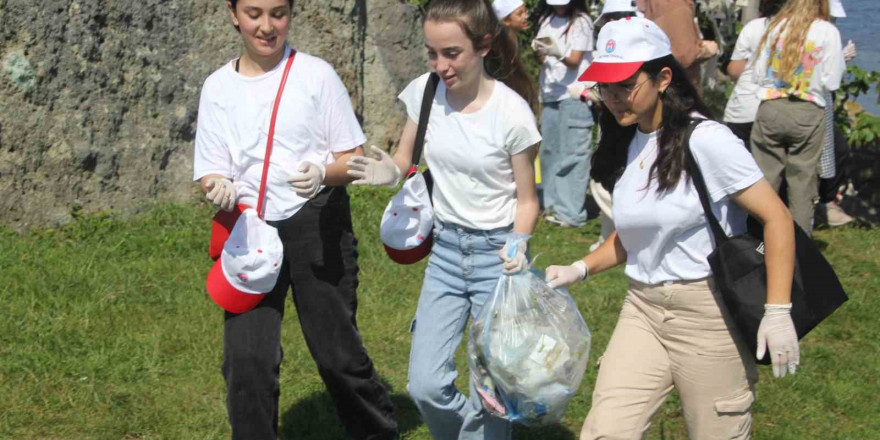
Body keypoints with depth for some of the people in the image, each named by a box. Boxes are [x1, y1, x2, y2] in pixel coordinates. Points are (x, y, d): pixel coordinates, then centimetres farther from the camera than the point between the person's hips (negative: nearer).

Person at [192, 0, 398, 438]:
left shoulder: (316, 74, -1)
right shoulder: (218, 86, 5)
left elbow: (354, 159, -1)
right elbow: (209, 173, 5)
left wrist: (323, 173, -23)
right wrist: (218, 187, -19)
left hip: (317, 226, -2)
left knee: (337, 352, 4)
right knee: (246, 358, -8)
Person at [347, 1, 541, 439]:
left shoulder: (512, 113, -16)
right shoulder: (425, 92, -5)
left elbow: (526, 199, -5)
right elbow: (405, 158, 8)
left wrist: (517, 246, -24)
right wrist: (390, 172, -16)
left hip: (497, 251, -4)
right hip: (446, 248, 4)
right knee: (426, 386, -1)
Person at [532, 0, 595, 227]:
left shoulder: (581, 21, -5)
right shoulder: (546, 20, 12)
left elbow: (575, 60, -10)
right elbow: (542, 57, 12)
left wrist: (558, 52, -31)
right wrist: (540, 50, -12)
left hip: (574, 96, -6)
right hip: (550, 96, 6)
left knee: (572, 154, -7)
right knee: (550, 151, 7)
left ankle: (572, 212, -8)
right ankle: (553, 205, 15)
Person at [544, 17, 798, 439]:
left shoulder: (705, 140, -14)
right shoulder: (626, 145, 8)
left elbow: (776, 218, -15)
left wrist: (778, 312, -19)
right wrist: (580, 269, 5)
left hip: (709, 311, -6)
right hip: (643, 309, 6)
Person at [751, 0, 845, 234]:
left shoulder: (776, 26, 4)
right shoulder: (828, 32, -5)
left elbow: (759, 74, 6)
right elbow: (831, 82, -6)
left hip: (770, 110, 2)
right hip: (808, 115, -2)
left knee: (765, 181, 7)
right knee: (802, 184, 4)